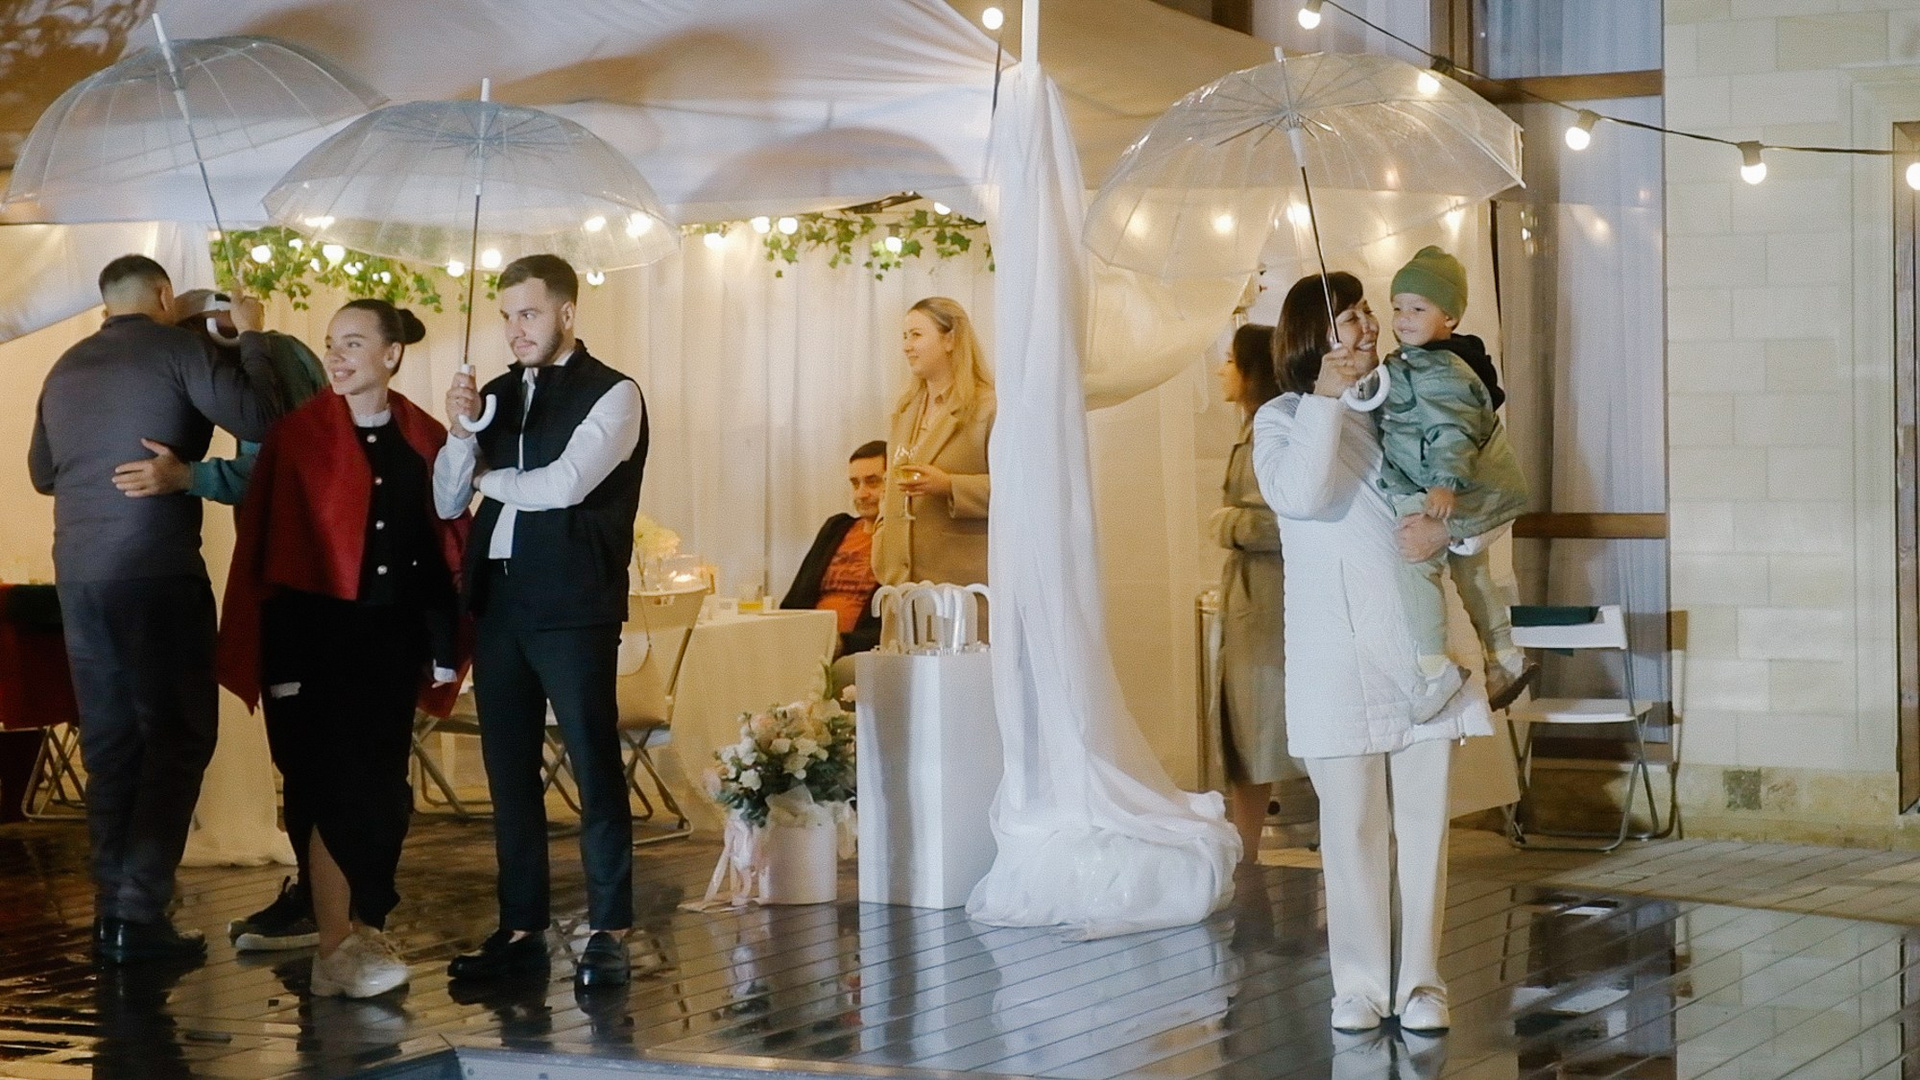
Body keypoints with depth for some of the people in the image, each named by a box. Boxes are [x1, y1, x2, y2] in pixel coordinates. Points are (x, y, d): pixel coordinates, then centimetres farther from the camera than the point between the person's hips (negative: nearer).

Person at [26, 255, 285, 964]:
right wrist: (251, 338, 4)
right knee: (177, 736, 0)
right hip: (157, 570, -6)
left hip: (79, 572, 6)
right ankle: (138, 914, -7)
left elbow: (42, 472, 24)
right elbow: (259, 420, -10)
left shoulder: (66, 368, 13)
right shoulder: (176, 350, -5)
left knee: (109, 741, 12)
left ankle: (113, 910, 12)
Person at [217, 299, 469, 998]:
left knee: (384, 788, 7)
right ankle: (335, 949, -4)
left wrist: (445, 645, 6)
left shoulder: (425, 440, 5)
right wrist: (281, 660, -11)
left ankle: (366, 929, 19)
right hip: (320, 634, -4)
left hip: (393, 637, 4)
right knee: (331, 789, -6)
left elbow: (445, 545, 9)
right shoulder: (300, 434, -5)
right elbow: (267, 547, -6)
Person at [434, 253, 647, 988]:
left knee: (594, 767, -5)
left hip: (573, 604, -6)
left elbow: (564, 484, -16)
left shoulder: (612, 395, -4)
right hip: (497, 600, 6)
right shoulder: (497, 395, 14)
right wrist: (462, 433, -7)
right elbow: (447, 500, 12)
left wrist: (489, 477, 1)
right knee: (509, 771, 8)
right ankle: (521, 928, 15)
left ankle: (609, 932, -1)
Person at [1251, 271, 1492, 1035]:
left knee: (1424, 817, 3)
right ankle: (1360, 984, 10)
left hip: (1421, 636, 2)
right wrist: (1325, 398, -16)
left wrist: (1448, 526, -15)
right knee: (1353, 821, 1)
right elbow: (1299, 494, -17)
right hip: (1337, 648, -2)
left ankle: (1421, 981, 9)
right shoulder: (1282, 419, 3)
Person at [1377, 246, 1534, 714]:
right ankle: (1504, 661, 36)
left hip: (1462, 494, -12)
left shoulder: (1440, 371, -21)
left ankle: (1435, 668, -20)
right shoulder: (1405, 365, 12)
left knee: (1414, 558, -20)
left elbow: (1452, 433, -32)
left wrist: (1446, 483, -44)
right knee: (1470, 570, 23)